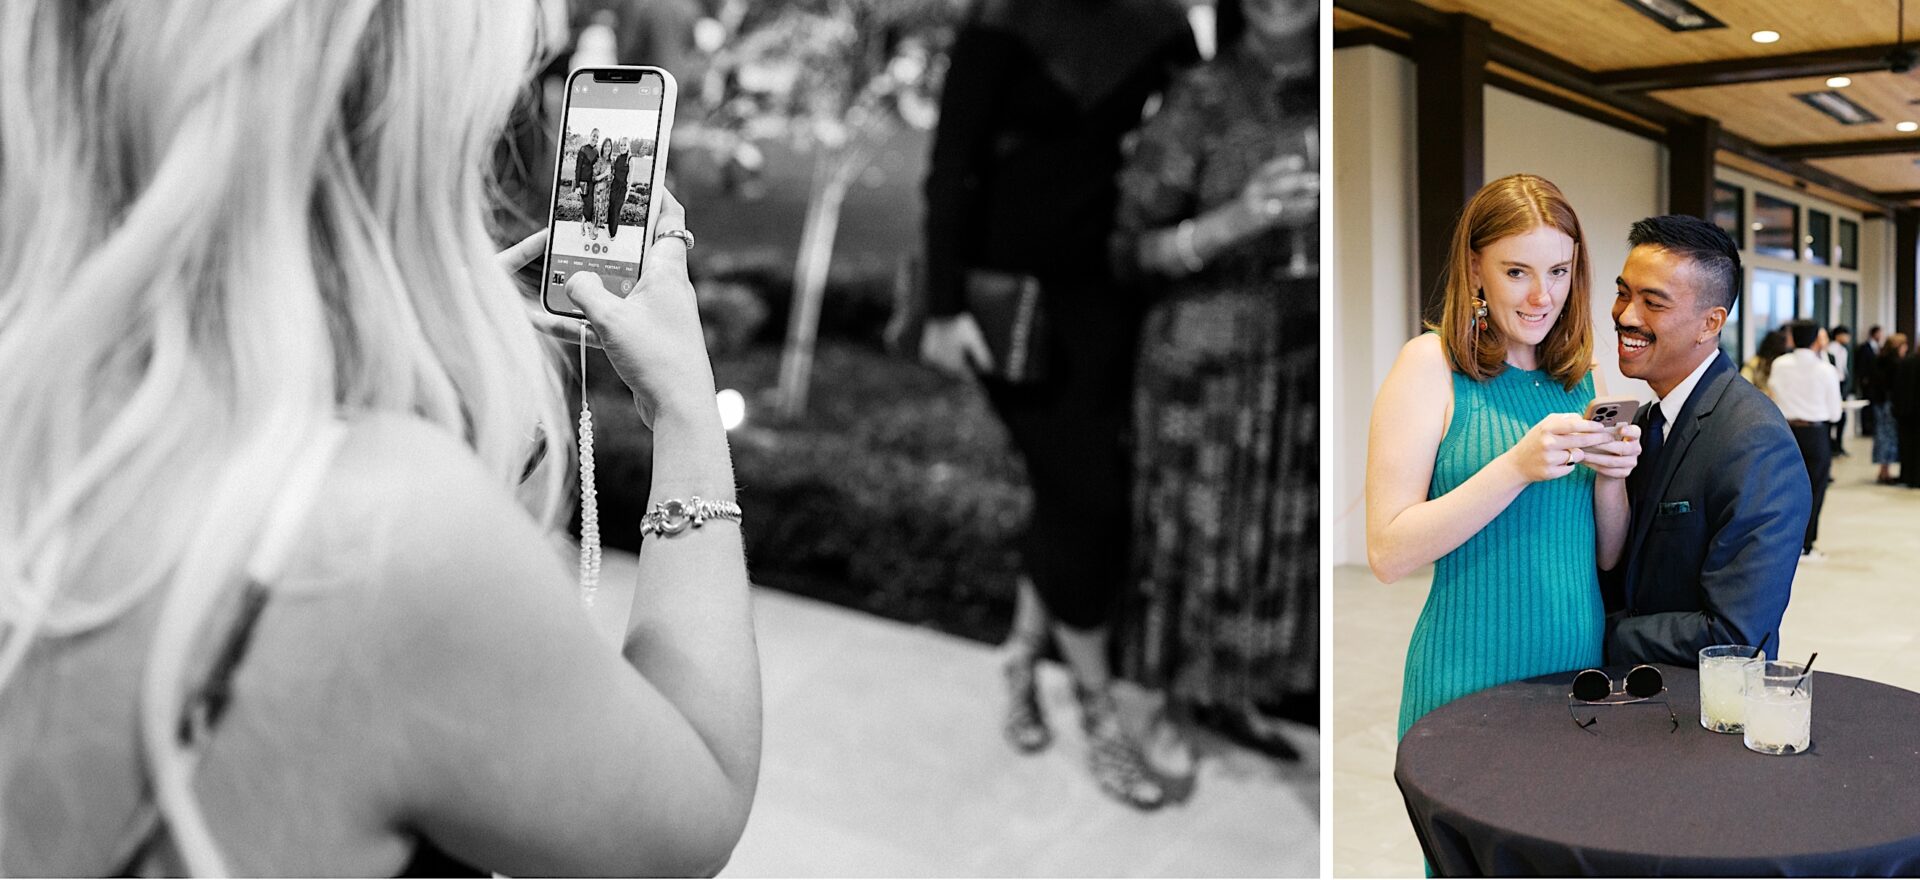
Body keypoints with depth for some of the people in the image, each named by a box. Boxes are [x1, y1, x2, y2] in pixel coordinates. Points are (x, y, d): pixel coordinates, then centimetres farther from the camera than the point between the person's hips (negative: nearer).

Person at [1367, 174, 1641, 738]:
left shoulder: (1579, 377, 7)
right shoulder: (1431, 364, -10)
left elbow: (1606, 557, 9)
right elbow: (1388, 554, -17)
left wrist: (1610, 475, -10)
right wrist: (1517, 467, -25)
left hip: (1583, 661, 5)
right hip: (1470, 675, -5)